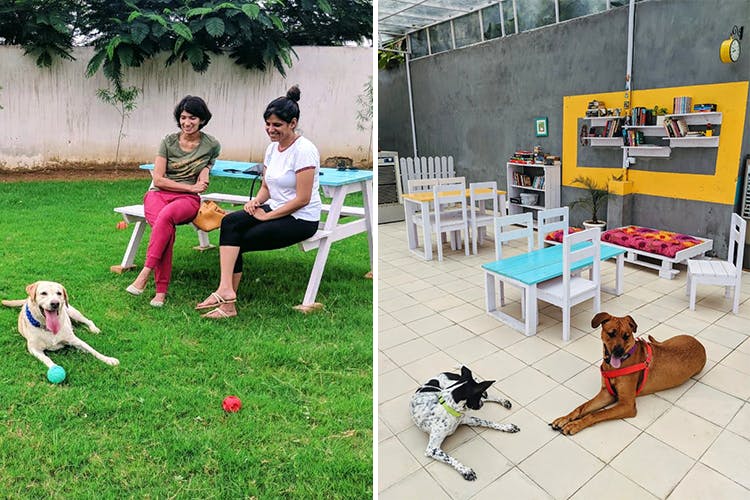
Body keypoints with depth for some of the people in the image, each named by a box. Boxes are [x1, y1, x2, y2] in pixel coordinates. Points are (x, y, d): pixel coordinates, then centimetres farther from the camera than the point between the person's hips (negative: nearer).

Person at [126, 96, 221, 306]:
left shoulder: (212, 145, 4)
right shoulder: (169, 141, 3)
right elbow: (158, 179, 0)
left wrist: (206, 169, 5)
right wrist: (191, 187, -7)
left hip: (188, 200, -1)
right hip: (158, 194, 1)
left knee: (166, 215, -38)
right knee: (165, 229, -33)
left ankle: (145, 272, -35)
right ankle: (161, 291, -31)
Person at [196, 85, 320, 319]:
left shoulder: (304, 150, -17)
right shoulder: (272, 148, 8)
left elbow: (302, 199, -19)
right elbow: (266, 187, 16)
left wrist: (267, 216, -14)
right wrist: (256, 201, -6)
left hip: (301, 219, -7)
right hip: (275, 209, 8)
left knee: (236, 240, -15)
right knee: (229, 223, -18)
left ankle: (228, 296, -6)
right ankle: (227, 291, -20)